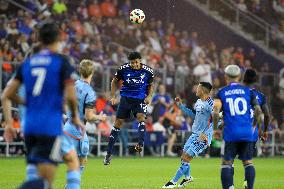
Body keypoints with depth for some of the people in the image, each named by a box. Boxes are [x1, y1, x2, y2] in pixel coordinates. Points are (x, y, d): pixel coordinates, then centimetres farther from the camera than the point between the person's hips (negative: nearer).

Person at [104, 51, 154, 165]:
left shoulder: (148, 71, -6)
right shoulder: (123, 69, -8)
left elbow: (151, 85, 11)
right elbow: (114, 81, 8)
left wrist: (149, 96, -5)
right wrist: (113, 97, 2)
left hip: (140, 99, 0)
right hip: (126, 98, 0)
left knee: (141, 117, -29)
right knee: (118, 123, 0)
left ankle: (140, 144, -34)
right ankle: (109, 153, 6)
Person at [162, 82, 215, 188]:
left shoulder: (210, 104, -19)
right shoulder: (198, 102, 9)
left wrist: (205, 134, -25)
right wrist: (180, 105, 22)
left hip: (203, 137, -9)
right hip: (195, 134, 9)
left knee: (186, 158, -7)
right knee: (183, 156, 14)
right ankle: (187, 177, 37)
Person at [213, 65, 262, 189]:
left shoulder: (221, 93, 4)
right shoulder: (247, 91, 7)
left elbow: (216, 112, -8)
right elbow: (258, 110, 2)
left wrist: (215, 128, 5)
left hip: (231, 133, -1)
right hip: (247, 132, 2)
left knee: (227, 163, 5)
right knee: (248, 162, 11)